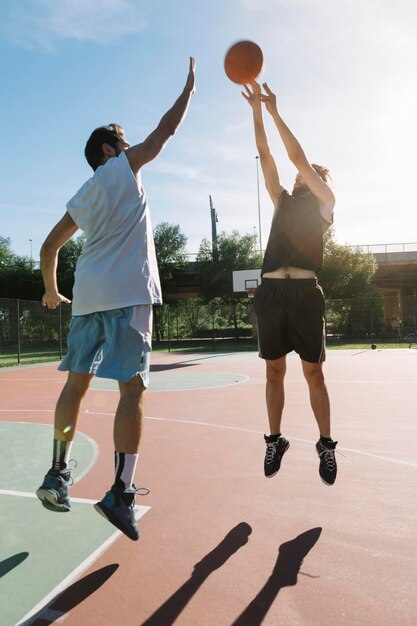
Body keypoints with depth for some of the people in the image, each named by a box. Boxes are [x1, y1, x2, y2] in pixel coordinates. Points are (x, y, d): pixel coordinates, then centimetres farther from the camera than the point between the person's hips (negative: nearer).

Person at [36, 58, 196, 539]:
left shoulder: (81, 197, 23)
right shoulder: (122, 167, 9)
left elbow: (49, 247, 24)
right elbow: (166, 129, 13)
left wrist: (51, 291, 36)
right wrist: (189, 88, 28)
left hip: (87, 295, 7)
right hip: (128, 293, -7)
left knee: (77, 383, 13)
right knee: (132, 389, -8)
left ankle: (57, 475, 20)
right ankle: (121, 493, -11)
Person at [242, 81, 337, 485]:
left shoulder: (325, 204, 10)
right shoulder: (283, 201, 21)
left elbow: (297, 156, 1)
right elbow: (265, 156, 16)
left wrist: (275, 112, 4)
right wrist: (256, 111, 12)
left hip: (304, 292, -4)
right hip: (270, 291, 4)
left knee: (313, 373, 1)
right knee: (274, 373, 7)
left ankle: (326, 445, 14)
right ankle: (275, 441, 18)